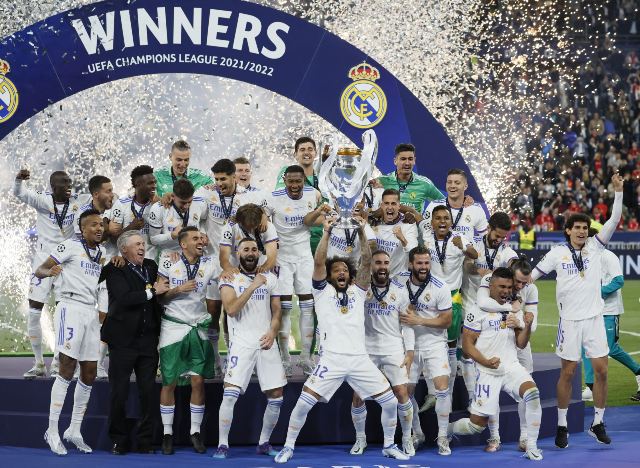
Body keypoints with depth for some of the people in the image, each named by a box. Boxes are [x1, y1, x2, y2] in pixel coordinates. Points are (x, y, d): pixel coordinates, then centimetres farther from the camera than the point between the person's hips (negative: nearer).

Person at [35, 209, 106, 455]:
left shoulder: (101, 251, 17)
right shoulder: (71, 246, -4)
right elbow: (39, 270, -6)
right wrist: (50, 271, -29)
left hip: (91, 312, 8)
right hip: (71, 307, -8)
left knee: (89, 373, 6)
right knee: (67, 368, -13)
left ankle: (74, 430, 15)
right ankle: (52, 431, -9)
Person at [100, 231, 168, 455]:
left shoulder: (152, 266, 13)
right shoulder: (114, 270, -5)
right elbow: (124, 298, -19)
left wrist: (161, 286, 2)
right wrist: (152, 292, -15)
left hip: (148, 339, 5)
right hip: (123, 341, -5)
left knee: (148, 392, 4)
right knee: (118, 394, 1)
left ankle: (145, 442, 11)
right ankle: (119, 442, 12)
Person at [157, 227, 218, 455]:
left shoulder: (210, 264, 1)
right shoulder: (168, 264, -4)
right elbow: (159, 297, -3)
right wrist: (178, 290, -16)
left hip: (199, 329, 2)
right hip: (173, 327, -2)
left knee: (198, 381, -1)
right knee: (169, 382, 2)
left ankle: (195, 432, 10)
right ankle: (167, 433, 11)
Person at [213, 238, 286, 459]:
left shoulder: (270, 278, 13)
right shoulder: (229, 279, 2)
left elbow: (276, 312, 13)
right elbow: (231, 309, -12)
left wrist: (272, 332, -5)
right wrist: (252, 287, -16)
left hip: (266, 343, 4)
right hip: (242, 343, -4)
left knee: (276, 395, 3)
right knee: (230, 393, -16)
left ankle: (264, 443, 18)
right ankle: (222, 445, -8)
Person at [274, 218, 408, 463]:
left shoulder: (357, 291, 16)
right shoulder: (323, 291, 11)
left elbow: (366, 262, 4)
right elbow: (318, 263, -4)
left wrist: (361, 233, -5)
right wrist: (326, 233, -8)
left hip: (360, 359, 3)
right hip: (331, 359, -3)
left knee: (390, 402, -1)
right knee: (303, 404, -11)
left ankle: (389, 445, 18)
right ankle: (288, 447, 6)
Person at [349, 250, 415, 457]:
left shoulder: (399, 289, 1)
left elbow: (407, 323, 3)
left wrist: (409, 352, -2)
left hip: (394, 349, 0)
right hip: (367, 349, 0)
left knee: (401, 393, -7)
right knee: (358, 396, -1)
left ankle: (407, 439, 9)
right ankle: (360, 439, 18)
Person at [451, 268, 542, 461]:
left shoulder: (514, 310, 12)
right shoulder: (478, 310, -4)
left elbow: (521, 344, 10)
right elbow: (467, 344, -6)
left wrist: (527, 326, -8)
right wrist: (486, 362, -19)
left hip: (512, 367, 4)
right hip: (488, 372, -4)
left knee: (532, 392, -27)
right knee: (478, 423, -3)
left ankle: (531, 447, -16)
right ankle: (445, 431, 29)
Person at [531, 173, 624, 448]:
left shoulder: (595, 247, 4)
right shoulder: (558, 253, 1)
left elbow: (614, 220, -3)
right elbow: (534, 273, 8)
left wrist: (618, 191, -12)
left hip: (595, 318, 2)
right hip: (570, 320, -2)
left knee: (601, 370, -1)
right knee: (568, 372, 1)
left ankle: (597, 424, 11)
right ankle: (562, 427, 11)